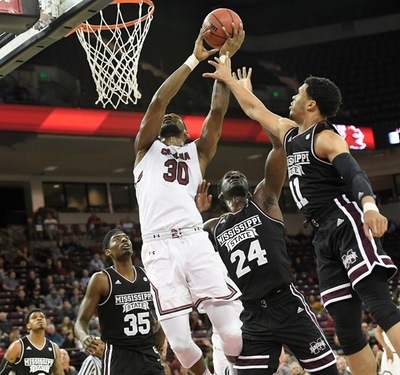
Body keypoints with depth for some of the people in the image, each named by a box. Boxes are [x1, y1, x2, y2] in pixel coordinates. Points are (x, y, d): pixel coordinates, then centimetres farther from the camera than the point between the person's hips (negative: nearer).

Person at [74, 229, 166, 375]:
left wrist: (161, 331, 9)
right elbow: (81, 321, -6)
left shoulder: (148, 276, 8)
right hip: (118, 356, -5)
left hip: (149, 354, 5)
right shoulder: (101, 279, -6)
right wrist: (85, 338, -29)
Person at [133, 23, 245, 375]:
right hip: (159, 248, -1)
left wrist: (224, 59, 8)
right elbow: (157, 102, 6)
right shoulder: (146, 148, 21)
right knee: (180, 343, -5)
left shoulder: (197, 153, 25)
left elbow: (218, 112, 12)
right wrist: (194, 59, 4)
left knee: (232, 332, -10)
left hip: (195, 241, 1)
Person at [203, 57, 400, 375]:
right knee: (347, 328, 3)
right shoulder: (290, 133, 21)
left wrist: (369, 206, -42)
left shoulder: (326, 138, -5)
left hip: (348, 226, -9)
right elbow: (255, 110, 37)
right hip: (325, 237, 9)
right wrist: (228, 78, 42)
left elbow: (356, 174, -23)